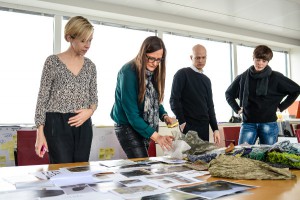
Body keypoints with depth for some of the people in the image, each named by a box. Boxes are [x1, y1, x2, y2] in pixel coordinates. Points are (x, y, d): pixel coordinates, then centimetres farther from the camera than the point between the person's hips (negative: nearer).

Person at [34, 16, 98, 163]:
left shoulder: (90, 65, 10)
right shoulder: (53, 62, -2)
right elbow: (43, 98, -2)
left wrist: (90, 111, -10)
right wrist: (40, 133, -8)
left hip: (83, 125, 4)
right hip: (57, 124, -4)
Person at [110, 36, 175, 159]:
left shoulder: (154, 72, 0)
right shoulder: (128, 72, -21)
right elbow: (131, 113, -24)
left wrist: (165, 116, -10)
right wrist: (156, 137, -28)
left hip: (146, 127, 6)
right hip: (128, 127, -6)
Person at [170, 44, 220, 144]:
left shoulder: (206, 80, 17)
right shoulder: (182, 74, -2)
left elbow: (210, 106, 18)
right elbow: (174, 100, -9)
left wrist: (215, 128, 10)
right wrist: (182, 122, -14)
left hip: (204, 127, 6)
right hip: (188, 127, -6)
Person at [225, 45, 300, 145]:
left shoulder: (275, 77, -1)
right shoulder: (243, 77, 4)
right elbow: (229, 93, 17)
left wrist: (281, 107, 2)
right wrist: (237, 109, 7)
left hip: (269, 124, -1)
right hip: (248, 123, 1)